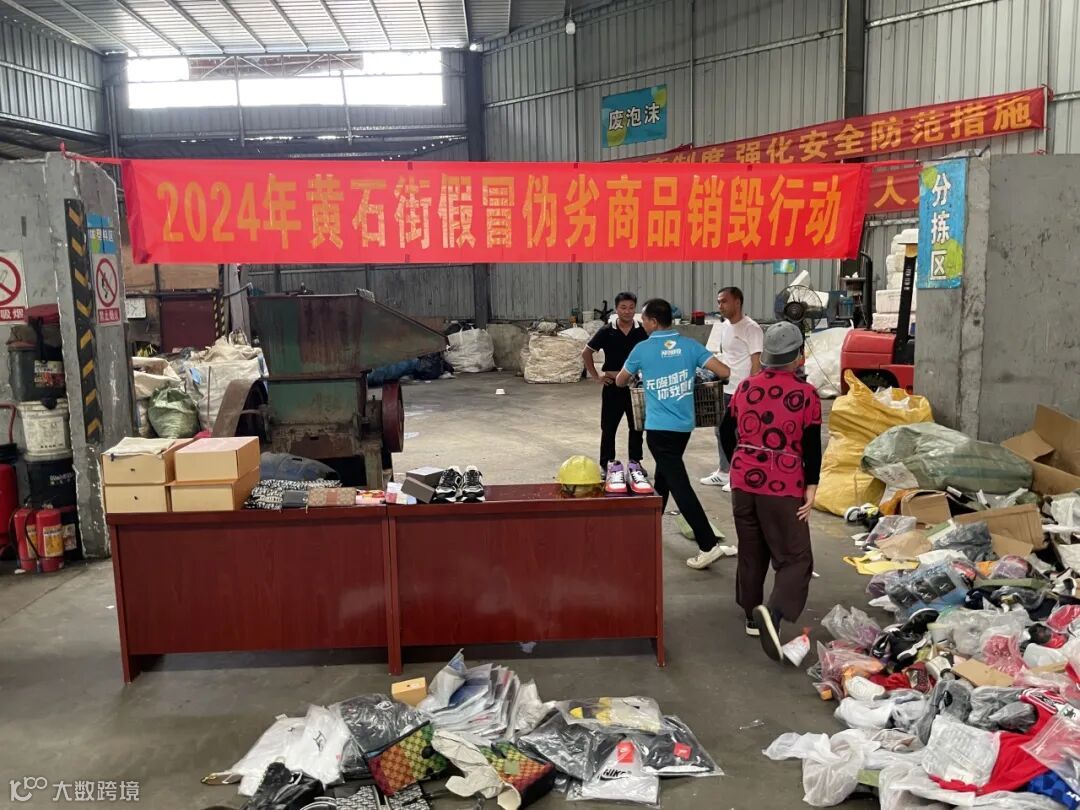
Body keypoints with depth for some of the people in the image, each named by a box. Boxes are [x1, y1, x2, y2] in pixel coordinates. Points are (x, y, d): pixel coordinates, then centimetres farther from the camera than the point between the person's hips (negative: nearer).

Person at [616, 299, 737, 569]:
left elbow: (620, 382, 8)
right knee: (663, 475, 25)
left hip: (659, 428, -6)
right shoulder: (690, 345, 0)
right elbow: (724, 372, -6)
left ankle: (709, 545, -14)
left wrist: (638, 376, 29)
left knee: (680, 485, -8)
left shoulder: (642, 349, -7)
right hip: (684, 425, 6)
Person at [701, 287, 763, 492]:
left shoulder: (751, 328, -14)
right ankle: (724, 472, 29)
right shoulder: (723, 326, 11)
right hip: (725, 389, 9)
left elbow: (757, 362, -17)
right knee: (722, 430, 16)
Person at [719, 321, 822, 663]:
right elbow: (812, 447, -8)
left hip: (744, 482, 5)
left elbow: (727, 434, 11)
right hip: (784, 487, -5)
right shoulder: (805, 394, -9)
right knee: (795, 558, 2)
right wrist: (811, 488, -2)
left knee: (751, 552, 18)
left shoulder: (744, 388, 4)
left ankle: (753, 615, 28)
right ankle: (773, 611, -20)